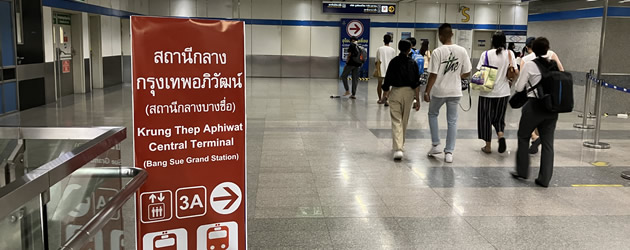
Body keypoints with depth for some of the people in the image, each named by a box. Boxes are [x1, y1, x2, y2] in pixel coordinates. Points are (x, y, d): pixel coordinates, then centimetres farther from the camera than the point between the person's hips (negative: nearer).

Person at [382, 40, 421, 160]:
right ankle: (400, 145, 35)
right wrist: (417, 100, 2)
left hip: (395, 92, -2)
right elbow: (417, 83, -3)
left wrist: (386, 91, 19)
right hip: (409, 92, 2)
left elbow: (387, 79, 0)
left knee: (396, 121, -3)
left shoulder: (393, 62, -3)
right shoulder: (412, 63, 0)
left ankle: (398, 149, -17)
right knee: (404, 121, 18)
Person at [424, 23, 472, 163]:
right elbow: (467, 74, 1)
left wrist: (427, 91, -5)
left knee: (432, 114, 21)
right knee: (452, 121, 10)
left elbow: (433, 75, -14)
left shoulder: (437, 52, -13)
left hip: (439, 91, -2)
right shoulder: (462, 51, -3)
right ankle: (449, 152, 11)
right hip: (455, 91, 3)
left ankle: (436, 145, 19)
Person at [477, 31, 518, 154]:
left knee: (486, 118, 10)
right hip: (503, 92, 2)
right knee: (499, 117, 19)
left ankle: (488, 146, 14)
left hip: (487, 92, -2)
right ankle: (501, 135, -8)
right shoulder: (509, 54, -2)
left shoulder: (486, 54, -8)